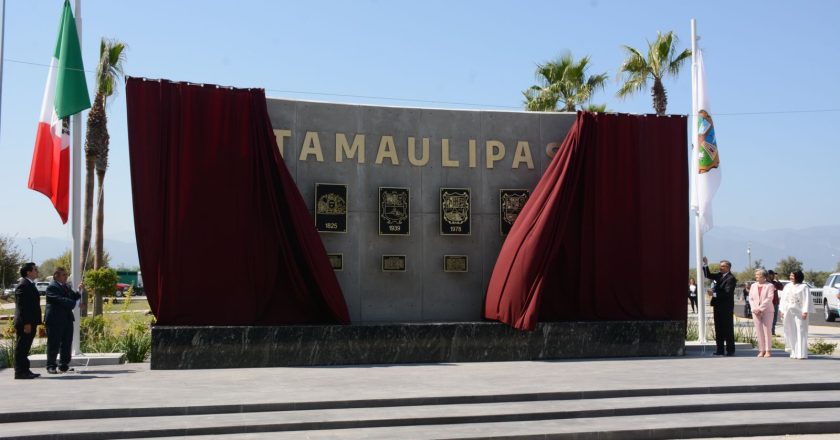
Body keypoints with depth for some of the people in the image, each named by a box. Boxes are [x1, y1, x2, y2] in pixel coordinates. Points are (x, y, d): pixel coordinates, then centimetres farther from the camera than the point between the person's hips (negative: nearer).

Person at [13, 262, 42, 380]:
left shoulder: (30, 284, 17)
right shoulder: (23, 285, -15)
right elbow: (22, 306, -20)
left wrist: (34, 323, 21)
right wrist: (26, 323, -23)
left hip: (30, 323, 10)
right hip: (25, 324, -10)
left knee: (24, 348, 14)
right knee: (21, 348, -4)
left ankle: (25, 371, 20)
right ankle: (20, 372, 0)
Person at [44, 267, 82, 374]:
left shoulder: (67, 287, 18)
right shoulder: (52, 287, -9)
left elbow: (73, 297, 14)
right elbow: (60, 300, -19)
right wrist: (75, 303, -17)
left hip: (67, 319, 8)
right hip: (55, 320, -7)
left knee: (67, 344, 8)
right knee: (54, 344, 0)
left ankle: (64, 365, 15)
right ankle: (51, 366, 8)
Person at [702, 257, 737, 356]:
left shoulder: (731, 278, -12)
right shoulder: (719, 275, 11)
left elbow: (727, 293, -20)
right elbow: (708, 275, 20)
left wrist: (715, 294, -24)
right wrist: (705, 265, 9)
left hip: (726, 307, -8)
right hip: (718, 306, 8)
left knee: (728, 328, 0)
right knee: (718, 328, 10)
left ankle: (730, 350, 6)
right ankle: (720, 350, 15)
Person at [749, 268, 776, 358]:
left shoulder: (769, 285, -1)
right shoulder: (753, 286, 15)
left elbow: (769, 299, -10)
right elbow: (751, 298, 9)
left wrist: (760, 309, -15)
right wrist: (754, 309, -6)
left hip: (767, 311, -4)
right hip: (756, 312, 4)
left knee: (767, 330, -5)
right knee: (759, 331, 3)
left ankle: (768, 350, -2)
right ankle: (761, 350, 6)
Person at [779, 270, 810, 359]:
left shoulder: (804, 287, -1)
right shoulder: (787, 286, 15)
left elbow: (807, 300, -6)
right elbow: (783, 299, 15)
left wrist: (805, 312, -14)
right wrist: (781, 310, 7)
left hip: (799, 312, -5)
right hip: (788, 312, 5)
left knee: (800, 332, -6)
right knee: (790, 333, 5)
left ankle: (801, 353, -6)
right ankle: (793, 353, 10)